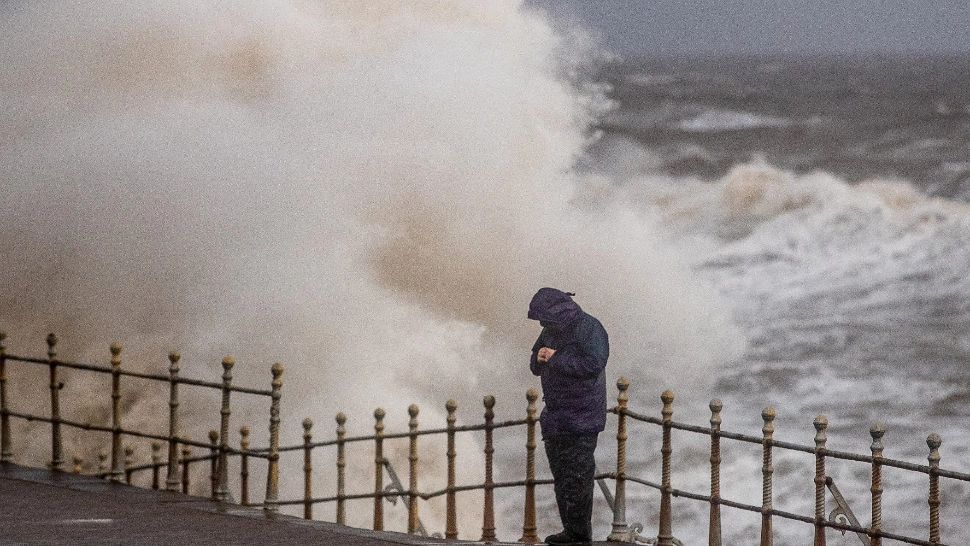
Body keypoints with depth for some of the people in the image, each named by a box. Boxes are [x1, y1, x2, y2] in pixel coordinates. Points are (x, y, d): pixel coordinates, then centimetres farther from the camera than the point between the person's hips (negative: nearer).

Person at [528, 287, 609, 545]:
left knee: (577, 476, -9)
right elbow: (536, 367, 20)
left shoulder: (589, 329, -14)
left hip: (581, 418, -9)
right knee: (560, 474, 13)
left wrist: (556, 358, -20)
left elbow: (593, 365, -26)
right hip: (555, 416, 9)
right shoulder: (551, 331, 12)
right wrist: (539, 359, -4)